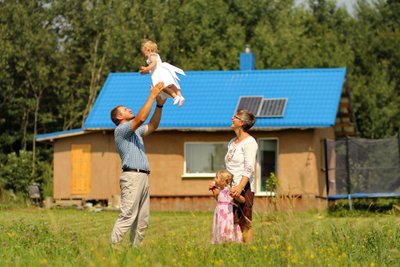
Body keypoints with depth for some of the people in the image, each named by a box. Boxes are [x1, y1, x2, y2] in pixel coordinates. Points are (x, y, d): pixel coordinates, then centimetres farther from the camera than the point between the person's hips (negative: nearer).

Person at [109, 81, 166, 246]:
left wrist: (160, 105, 17)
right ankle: (113, 248, -18)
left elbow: (152, 126, 28)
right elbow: (141, 118, -16)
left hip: (143, 177, 10)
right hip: (132, 176, -10)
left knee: (142, 220, 6)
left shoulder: (135, 132, 26)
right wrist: (152, 96, -12)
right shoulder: (121, 130, -3)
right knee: (127, 217, -16)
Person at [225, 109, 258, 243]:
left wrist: (240, 187, -27)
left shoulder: (249, 142, -7)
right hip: (230, 187, 8)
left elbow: (249, 169, -17)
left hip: (244, 188, -8)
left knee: (244, 224, -8)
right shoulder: (232, 142, 18)